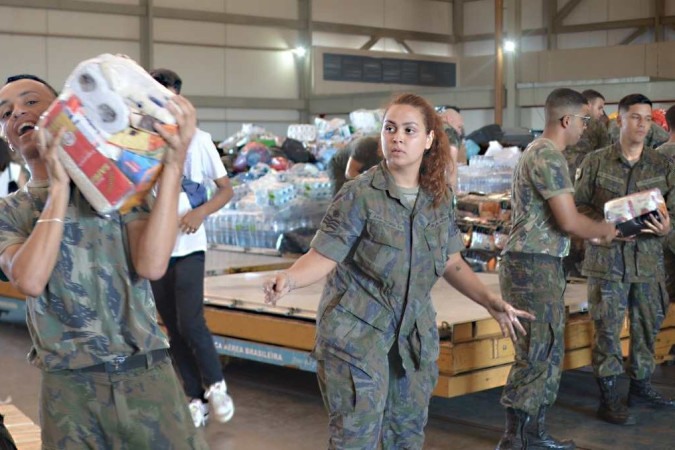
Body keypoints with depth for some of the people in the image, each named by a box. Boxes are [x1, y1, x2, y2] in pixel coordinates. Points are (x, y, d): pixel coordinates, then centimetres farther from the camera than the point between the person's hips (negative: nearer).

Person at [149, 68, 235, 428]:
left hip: (188, 246, -2)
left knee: (190, 322, -13)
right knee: (174, 329, 8)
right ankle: (195, 398, 20)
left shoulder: (198, 139, -1)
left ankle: (216, 385, 10)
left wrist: (201, 212, -15)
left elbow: (226, 189, 3)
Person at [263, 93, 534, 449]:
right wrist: (289, 279, -35)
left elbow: (451, 263, 11)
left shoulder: (439, 197, 2)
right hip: (356, 332, -5)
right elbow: (323, 256, -17)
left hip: (414, 334, 5)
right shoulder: (360, 194, -14)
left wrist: (491, 303, 5)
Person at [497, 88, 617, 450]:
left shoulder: (539, 152, 18)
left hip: (540, 265, 10)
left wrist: (592, 232, 16)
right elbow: (569, 221, -19)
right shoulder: (549, 157, -15)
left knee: (549, 353, 14)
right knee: (537, 355, -6)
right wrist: (605, 229, -2)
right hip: (533, 267, -10)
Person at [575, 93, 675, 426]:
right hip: (607, 257, -3)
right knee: (607, 327, -2)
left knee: (648, 324, 12)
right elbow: (578, 205, 2)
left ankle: (641, 386, 30)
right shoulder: (596, 162, 1)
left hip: (648, 258, 3)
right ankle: (608, 398, 7)